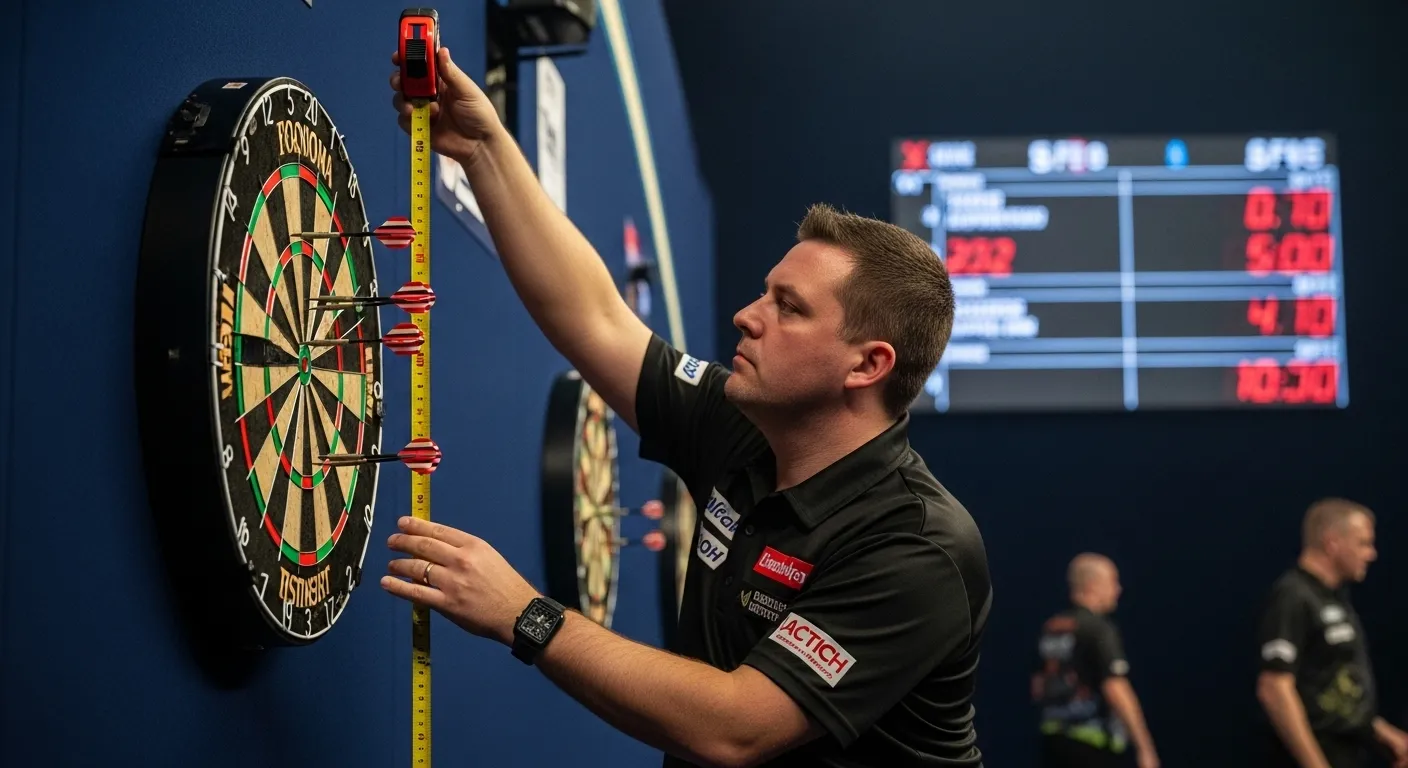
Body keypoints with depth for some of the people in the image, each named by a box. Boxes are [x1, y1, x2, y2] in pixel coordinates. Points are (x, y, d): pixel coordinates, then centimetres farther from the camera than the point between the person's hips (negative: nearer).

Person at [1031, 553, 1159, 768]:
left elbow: (1037, 690, 14)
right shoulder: (1100, 630, -13)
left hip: (1052, 737, 7)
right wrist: (1145, 748, -18)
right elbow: (1117, 691, -20)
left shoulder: (1049, 628, 9)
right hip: (1090, 746, -7)